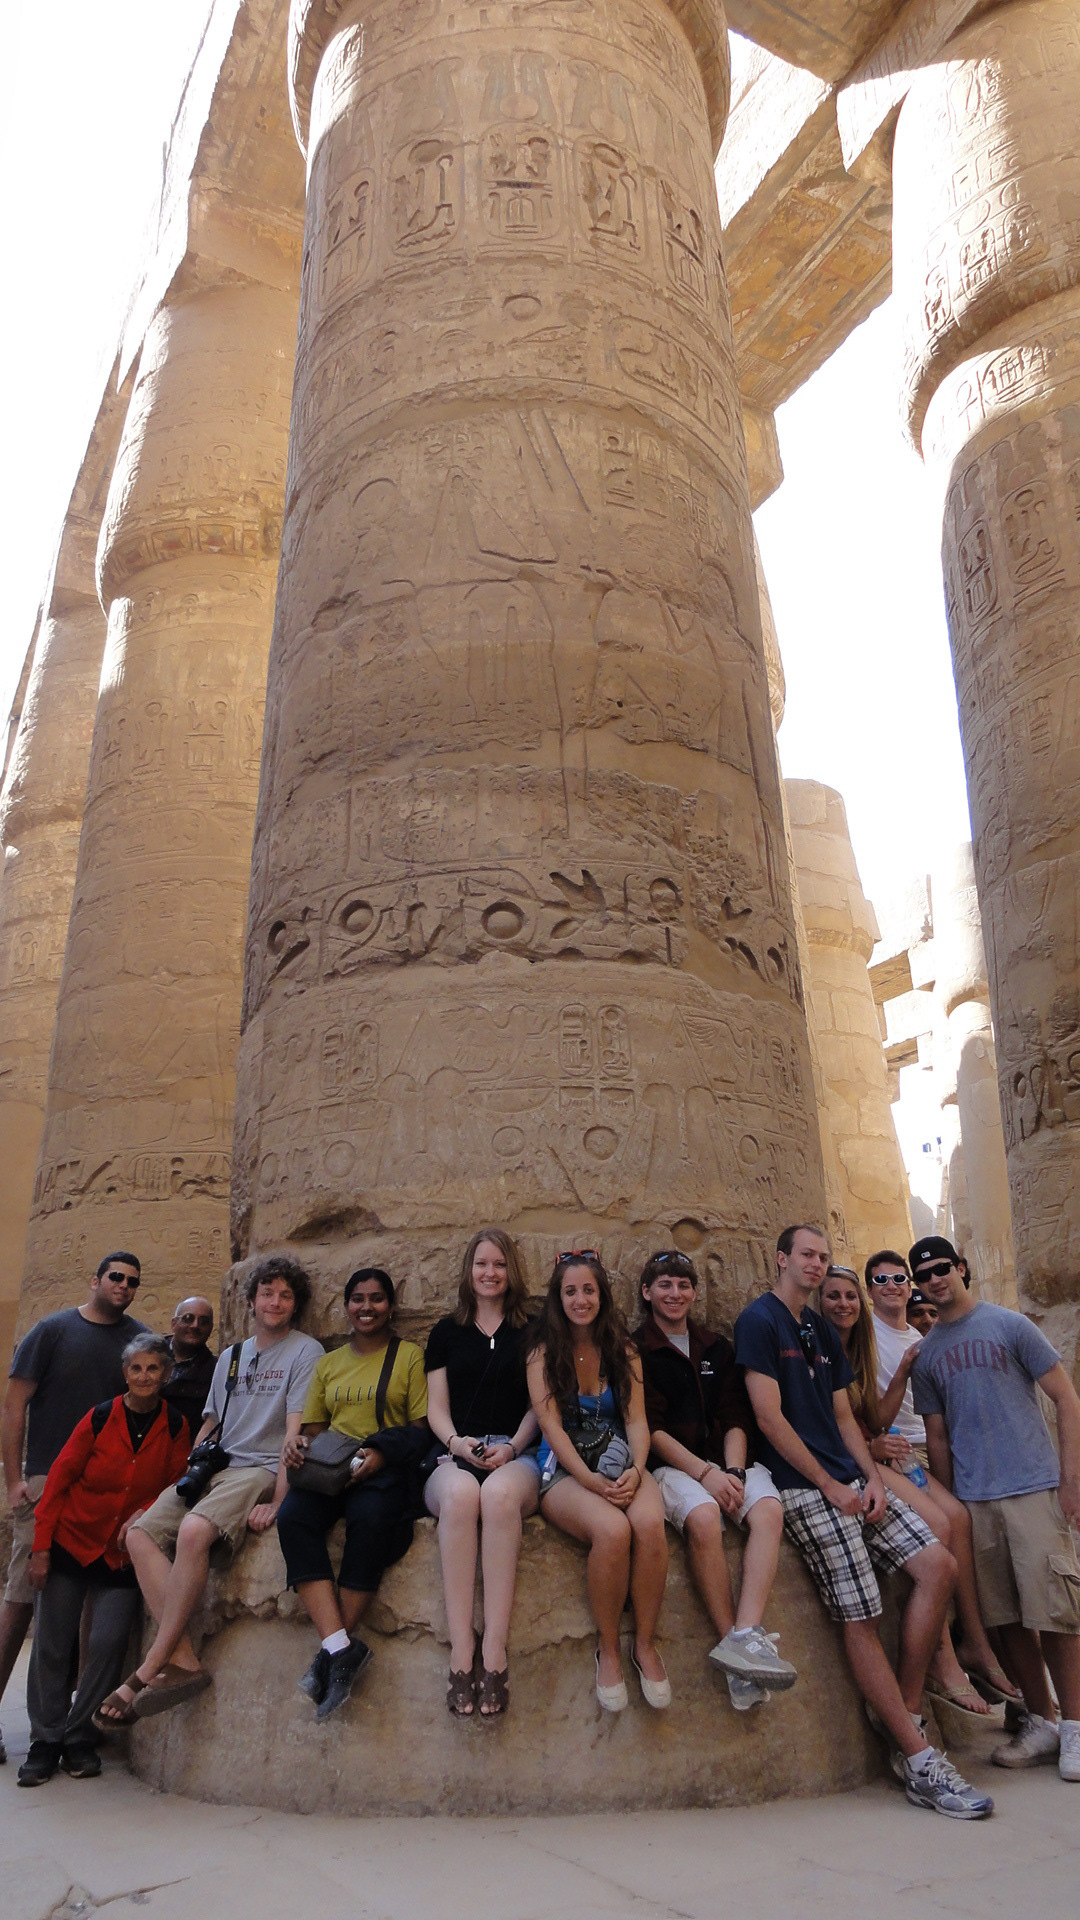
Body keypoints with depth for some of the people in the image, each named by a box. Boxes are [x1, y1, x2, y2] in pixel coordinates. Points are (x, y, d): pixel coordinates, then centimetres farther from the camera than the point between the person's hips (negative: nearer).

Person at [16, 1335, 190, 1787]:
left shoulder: (176, 1427, -6)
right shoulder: (100, 1418, -9)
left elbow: (175, 1487, 2)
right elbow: (58, 1479, -4)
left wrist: (144, 1515, -15)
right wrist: (41, 1546, -5)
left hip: (124, 1554, 0)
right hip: (71, 1542, 0)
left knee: (107, 1643, -7)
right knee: (51, 1645, 3)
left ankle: (78, 1739, 13)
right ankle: (45, 1742, 20)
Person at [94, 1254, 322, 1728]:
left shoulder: (305, 1352, -1)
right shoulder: (231, 1356, 20)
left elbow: (297, 1433, -11)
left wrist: (277, 1503, -19)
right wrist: (186, 1476, 9)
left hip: (261, 1471, -7)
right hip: (213, 1470, 7)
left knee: (193, 1530, -32)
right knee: (140, 1534, -15)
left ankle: (149, 1670, -21)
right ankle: (182, 1660, -19)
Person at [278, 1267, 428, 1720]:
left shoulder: (410, 1356, 11)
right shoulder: (329, 1363, 25)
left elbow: (421, 1428, 3)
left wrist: (381, 1454, -15)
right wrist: (298, 1442, -2)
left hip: (385, 1469, -3)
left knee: (370, 1517, -37)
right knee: (293, 1516, -29)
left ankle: (331, 1651, -24)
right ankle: (342, 1647, -33)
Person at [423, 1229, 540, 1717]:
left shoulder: (530, 1330, 17)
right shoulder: (446, 1332, 20)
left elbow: (537, 1405, 11)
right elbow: (437, 1408, 14)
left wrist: (511, 1449, -7)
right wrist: (457, 1444, -7)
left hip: (517, 1456, -1)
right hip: (454, 1458, 1)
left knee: (499, 1493, -38)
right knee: (460, 1493, -37)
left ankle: (494, 1652, -37)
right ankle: (461, 1651, -36)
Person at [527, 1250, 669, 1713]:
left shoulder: (622, 1350, 13)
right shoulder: (543, 1353, 6)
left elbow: (636, 1420, 4)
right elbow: (551, 1425, -4)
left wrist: (635, 1470, -17)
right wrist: (590, 1479, -19)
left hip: (619, 1465, 2)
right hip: (563, 1471, -2)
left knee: (649, 1523, -33)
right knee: (612, 1529, -34)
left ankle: (645, 1641, -11)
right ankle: (608, 1648, -11)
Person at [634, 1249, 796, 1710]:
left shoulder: (717, 1348, 19)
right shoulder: (635, 1350, 4)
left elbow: (736, 1417, 11)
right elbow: (650, 1428, -5)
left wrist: (733, 1471, -9)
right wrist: (704, 1473, -15)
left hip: (724, 1460, 4)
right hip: (669, 1465, -4)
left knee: (768, 1508, -27)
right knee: (703, 1517, -35)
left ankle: (744, 1637, -36)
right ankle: (739, 1645, -28)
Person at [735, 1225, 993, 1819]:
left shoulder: (821, 1331, 19)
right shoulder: (759, 1320, -7)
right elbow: (768, 1416, -13)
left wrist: (872, 1477, 1)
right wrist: (829, 1486, -12)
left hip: (849, 1482, 8)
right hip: (804, 1489, -8)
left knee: (938, 1565, -5)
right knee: (860, 1619, -9)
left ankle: (904, 1712, 4)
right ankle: (921, 1764, 0)